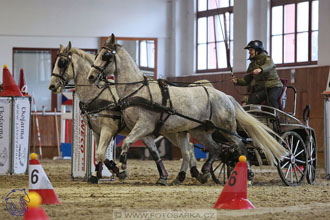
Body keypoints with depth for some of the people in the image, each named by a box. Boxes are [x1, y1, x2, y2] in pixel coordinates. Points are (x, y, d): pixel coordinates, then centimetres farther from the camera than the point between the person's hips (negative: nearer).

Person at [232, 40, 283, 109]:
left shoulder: (267, 58, -2)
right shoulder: (252, 64, 17)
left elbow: (269, 65, -27)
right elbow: (247, 80, 17)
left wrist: (260, 69, -50)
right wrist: (237, 81, -4)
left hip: (273, 86, -5)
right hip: (262, 88, 5)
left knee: (271, 98, -35)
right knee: (251, 99, -23)